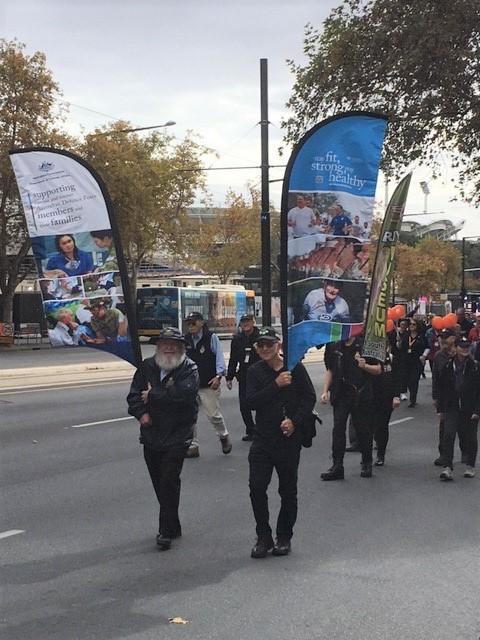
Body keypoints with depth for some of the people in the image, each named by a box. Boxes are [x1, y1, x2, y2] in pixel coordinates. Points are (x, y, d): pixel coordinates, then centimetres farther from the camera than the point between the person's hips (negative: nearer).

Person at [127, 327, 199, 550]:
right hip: (151, 436, 6)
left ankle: (166, 531, -2)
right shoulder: (147, 367, 8)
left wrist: (152, 396, -16)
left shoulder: (189, 369, -7)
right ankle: (172, 526, 28)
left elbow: (183, 395, -24)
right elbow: (134, 394, 6)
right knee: (159, 484, 13)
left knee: (169, 482, -10)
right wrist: (141, 413, -14)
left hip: (177, 437, -5)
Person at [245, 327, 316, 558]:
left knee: (288, 491, 8)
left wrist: (295, 421, -13)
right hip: (263, 437, 1)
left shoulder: (295, 368, -3)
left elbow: (310, 398, -2)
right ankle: (263, 537, 10)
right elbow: (251, 402, -11)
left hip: (289, 438, -1)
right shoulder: (255, 372, 1)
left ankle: (284, 537, 23)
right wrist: (276, 385, -19)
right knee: (256, 487, -6)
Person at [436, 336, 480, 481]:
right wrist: (440, 408, 6)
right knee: (448, 435, -11)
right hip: (452, 408, 1)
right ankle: (448, 468, -12)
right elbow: (442, 388, 7)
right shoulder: (448, 366, 2)